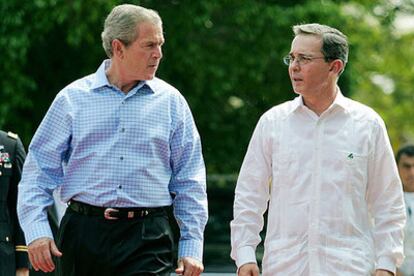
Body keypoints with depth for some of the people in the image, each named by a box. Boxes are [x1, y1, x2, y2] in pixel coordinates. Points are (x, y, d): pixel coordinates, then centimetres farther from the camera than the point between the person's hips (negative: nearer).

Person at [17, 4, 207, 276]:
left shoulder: (171, 102, 9)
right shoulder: (73, 98, 6)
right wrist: (37, 230, -7)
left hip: (147, 241, 0)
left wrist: (192, 248, 3)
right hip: (83, 234, 0)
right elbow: (39, 169, 6)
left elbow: (189, 184, 10)